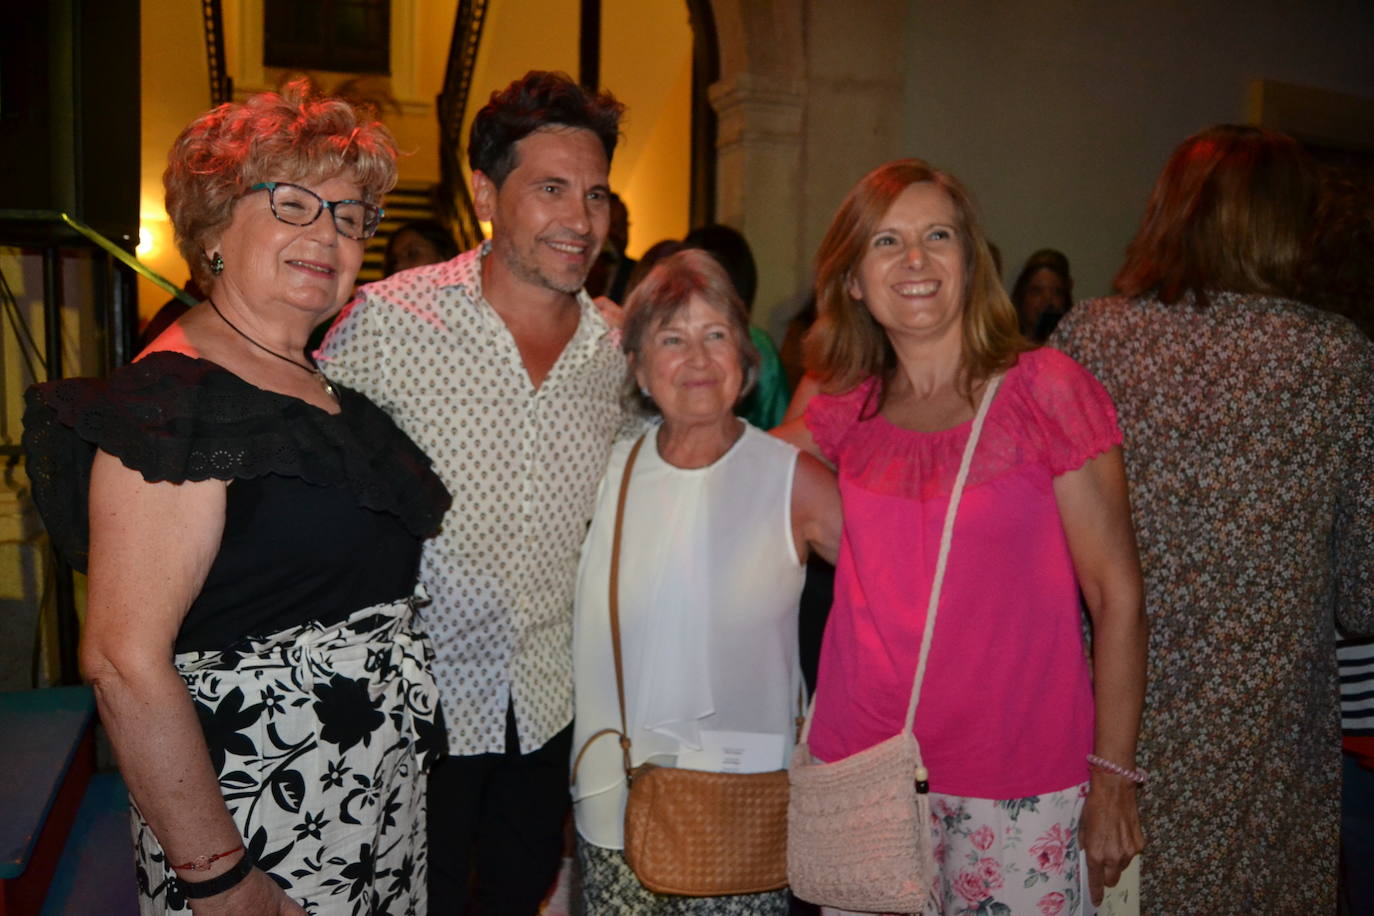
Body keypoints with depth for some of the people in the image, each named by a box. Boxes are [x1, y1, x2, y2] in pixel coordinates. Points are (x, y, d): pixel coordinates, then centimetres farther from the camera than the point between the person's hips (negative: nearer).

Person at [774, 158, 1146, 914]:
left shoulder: (1048, 389, -6)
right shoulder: (846, 410, 3)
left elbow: (1117, 596, -6)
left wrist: (1113, 779, -8)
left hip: (1019, 785, -2)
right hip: (860, 764, 3)